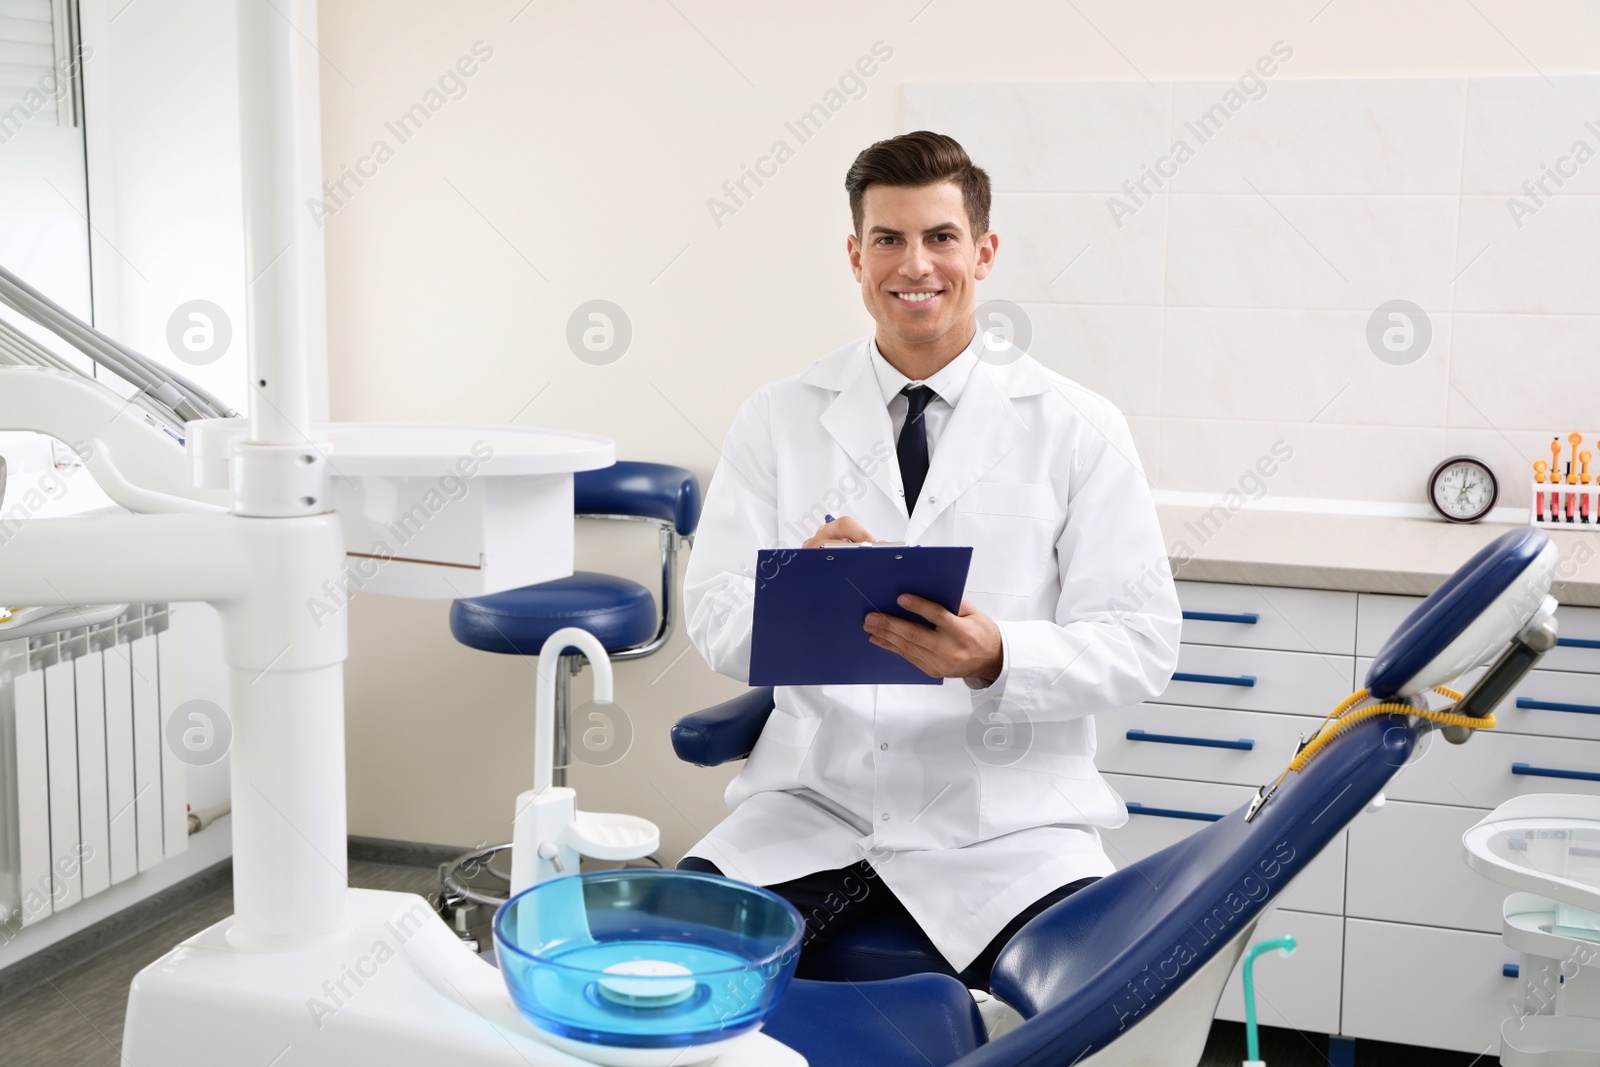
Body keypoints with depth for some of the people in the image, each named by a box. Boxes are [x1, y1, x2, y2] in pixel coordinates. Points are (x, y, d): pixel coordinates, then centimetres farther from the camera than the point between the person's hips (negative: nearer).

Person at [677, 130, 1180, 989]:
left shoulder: (1077, 428, 2)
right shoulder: (778, 418, 8)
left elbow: (1141, 643, -2)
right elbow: (715, 620, 2)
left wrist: (996, 657, -21)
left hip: (1006, 820, -1)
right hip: (813, 806, 2)